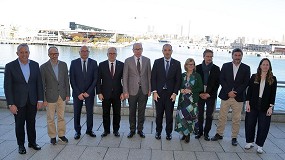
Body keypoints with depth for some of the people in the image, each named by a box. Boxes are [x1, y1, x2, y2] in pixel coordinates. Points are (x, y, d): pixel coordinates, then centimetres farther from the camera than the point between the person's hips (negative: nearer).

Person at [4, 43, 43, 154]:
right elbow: (7, 87, -8)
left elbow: (39, 83, 2)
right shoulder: (10, 66, -8)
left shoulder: (35, 65, 0)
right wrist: (11, 104, -12)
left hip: (32, 101, 2)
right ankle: (21, 145, 28)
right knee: (19, 124, 12)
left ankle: (32, 142, 31)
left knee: (31, 123, 14)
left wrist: (40, 99, -1)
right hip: (18, 101, -2)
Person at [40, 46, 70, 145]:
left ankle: (61, 135, 28)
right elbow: (42, 84, -6)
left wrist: (67, 94, 3)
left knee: (61, 117, 14)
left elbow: (66, 80, 6)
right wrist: (43, 99, -8)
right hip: (50, 96, -3)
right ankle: (52, 136, 25)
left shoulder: (63, 65, 1)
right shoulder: (44, 67, -8)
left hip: (62, 96, 3)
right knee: (50, 118, 10)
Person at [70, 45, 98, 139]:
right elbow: (72, 80, -2)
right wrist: (78, 93, -9)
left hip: (89, 93, 0)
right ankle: (77, 131, 21)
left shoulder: (93, 63, 0)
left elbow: (95, 79, -2)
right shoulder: (74, 63, 0)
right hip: (77, 93, 0)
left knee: (90, 112, 8)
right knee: (77, 113, 6)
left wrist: (88, 92, -10)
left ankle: (89, 130, 23)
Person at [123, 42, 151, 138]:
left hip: (144, 90, 1)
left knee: (141, 111, 10)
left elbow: (149, 75, 6)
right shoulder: (128, 61, -1)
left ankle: (140, 129, 24)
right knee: (132, 111, 9)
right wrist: (125, 91, -7)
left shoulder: (147, 60, 4)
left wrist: (149, 89, 1)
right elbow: (125, 77, -2)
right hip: (132, 90, -1)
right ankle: (132, 130, 24)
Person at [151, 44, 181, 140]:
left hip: (171, 94, 0)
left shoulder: (176, 64, 2)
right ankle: (158, 131, 26)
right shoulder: (157, 62, 3)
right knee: (159, 114, 9)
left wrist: (175, 93, -7)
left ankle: (169, 132, 24)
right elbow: (153, 78, 1)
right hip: (159, 93, 0)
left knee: (169, 115, 7)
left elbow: (178, 80, 1)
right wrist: (154, 91, -7)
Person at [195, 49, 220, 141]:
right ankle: (200, 131, 19)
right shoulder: (198, 68, 4)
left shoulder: (216, 69, 2)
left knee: (209, 115, 3)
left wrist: (209, 94, -8)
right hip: (200, 95, 1)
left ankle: (206, 133, 15)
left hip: (211, 95, 0)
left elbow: (217, 83, 0)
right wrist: (200, 93, -6)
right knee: (200, 114, 5)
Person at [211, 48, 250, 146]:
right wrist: (229, 91, -12)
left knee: (236, 119, 6)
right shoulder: (225, 66, 5)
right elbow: (221, 80, -1)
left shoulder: (246, 68, 4)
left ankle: (234, 137, 19)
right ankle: (219, 134, 22)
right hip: (225, 96, 1)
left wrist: (235, 92, -13)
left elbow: (246, 83, -2)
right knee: (222, 117, 8)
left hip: (238, 97, 0)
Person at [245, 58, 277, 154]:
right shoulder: (254, 77, 2)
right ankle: (249, 142, 25)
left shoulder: (273, 79, 0)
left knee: (263, 126, 5)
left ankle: (260, 146, 19)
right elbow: (249, 91, 2)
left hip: (265, 107, -1)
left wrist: (271, 107, -7)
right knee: (249, 124, 7)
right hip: (253, 105, 1)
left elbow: (273, 94, -1)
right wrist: (248, 103, -4)